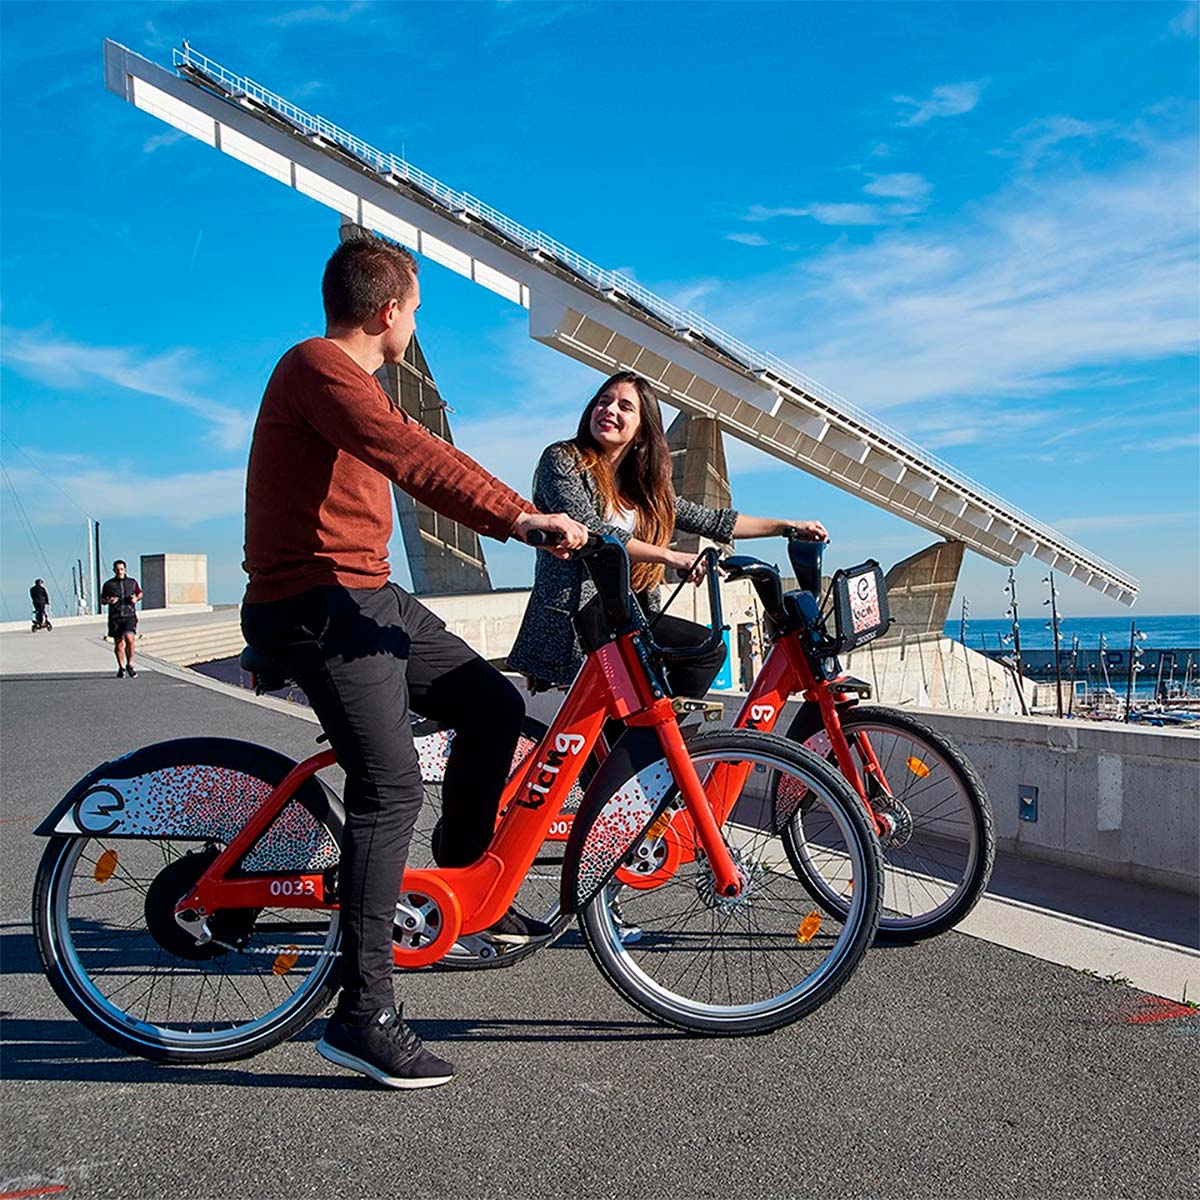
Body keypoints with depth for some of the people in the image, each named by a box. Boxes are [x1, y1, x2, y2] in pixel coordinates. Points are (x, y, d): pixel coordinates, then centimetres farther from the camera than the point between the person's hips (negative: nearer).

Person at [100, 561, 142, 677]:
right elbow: (101, 600, 13)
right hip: (115, 617, 1)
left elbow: (140, 593, 24)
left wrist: (136, 599, 1)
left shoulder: (132, 582, 8)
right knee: (118, 643, 4)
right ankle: (121, 667, 21)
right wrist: (108, 601, -10)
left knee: (129, 638, -19)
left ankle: (130, 665, -2)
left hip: (129, 615, -1)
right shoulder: (108, 584, 6)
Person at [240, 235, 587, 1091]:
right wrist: (520, 516, -38)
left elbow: (405, 462, 31)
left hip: (369, 595, 10)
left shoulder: (347, 377, 21)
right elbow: (411, 455, -29)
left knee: (494, 707, 7)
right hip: (320, 604, -10)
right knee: (390, 785, -16)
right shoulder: (318, 364, -13)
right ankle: (364, 1016, -8)